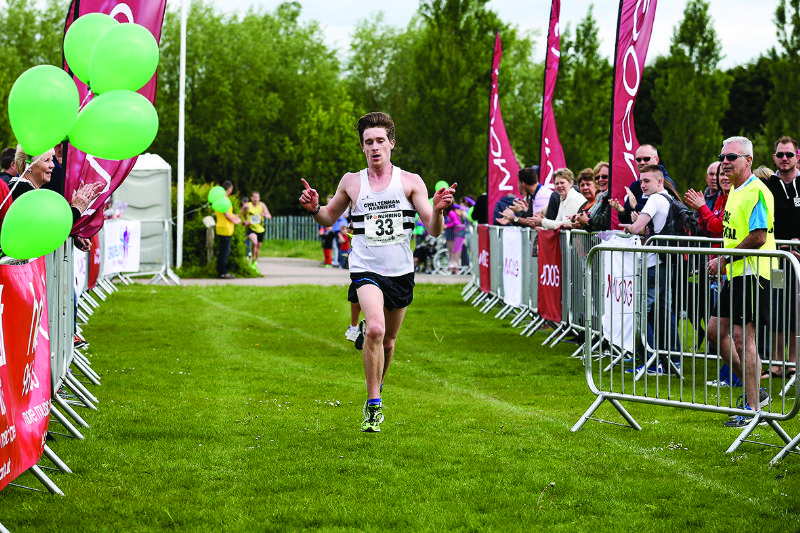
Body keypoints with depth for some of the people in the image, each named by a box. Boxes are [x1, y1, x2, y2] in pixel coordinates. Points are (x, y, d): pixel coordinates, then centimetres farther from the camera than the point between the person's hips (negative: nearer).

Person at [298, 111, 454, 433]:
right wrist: (314, 208, -3)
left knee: (388, 340, 14)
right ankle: (373, 405, -16)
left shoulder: (410, 182, 0)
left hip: (401, 272, 2)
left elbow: (434, 231, -2)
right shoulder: (351, 182, 4)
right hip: (365, 270, -2)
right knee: (375, 328, -25)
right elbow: (329, 217, 19)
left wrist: (438, 210, -24)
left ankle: (377, 387, 42)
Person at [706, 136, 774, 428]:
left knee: (743, 336, -9)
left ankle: (752, 408, -4)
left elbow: (758, 237, -23)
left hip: (752, 273, -10)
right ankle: (754, 391, 21)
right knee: (716, 330, 12)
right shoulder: (734, 191, 16)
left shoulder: (756, 192, -15)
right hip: (735, 273, 10)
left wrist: (724, 260, -17)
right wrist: (722, 261, 11)